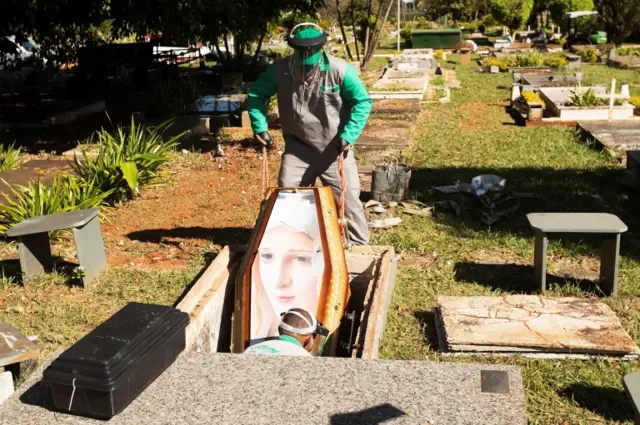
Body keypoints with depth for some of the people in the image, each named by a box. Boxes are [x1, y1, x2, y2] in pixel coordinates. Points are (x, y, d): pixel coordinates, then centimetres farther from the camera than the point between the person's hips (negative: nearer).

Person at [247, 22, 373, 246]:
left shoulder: (340, 70, -20)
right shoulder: (279, 70, -14)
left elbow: (363, 102, -10)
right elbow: (256, 95, 2)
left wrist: (349, 135, -18)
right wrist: (260, 127, -8)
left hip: (334, 150, -2)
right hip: (298, 148, 2)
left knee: (349, 200, 4)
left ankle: (360, 246, 22)